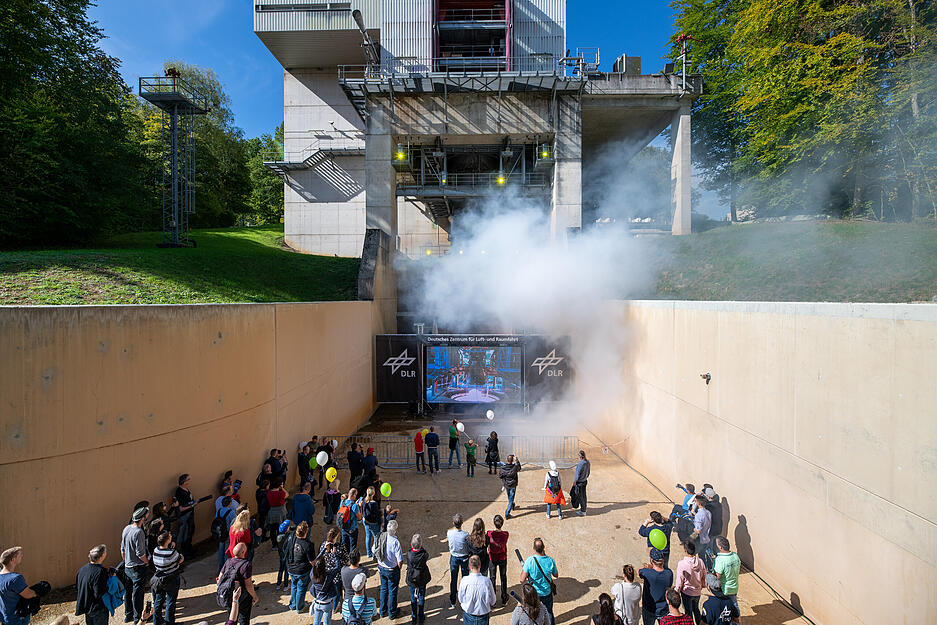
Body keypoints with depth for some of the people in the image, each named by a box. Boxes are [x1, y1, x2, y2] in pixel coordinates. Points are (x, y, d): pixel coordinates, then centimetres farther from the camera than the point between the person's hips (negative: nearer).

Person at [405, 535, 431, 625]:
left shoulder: (409, 554, -26)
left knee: (413, 599, 21)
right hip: (422, 580, -1)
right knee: (421, 599, 19)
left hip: (411, 580, 1)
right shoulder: (424, 555, -27)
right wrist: (421, 548, -5)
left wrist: (412, 548, -8)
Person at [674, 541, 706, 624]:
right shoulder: (700, 562, -15)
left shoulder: (681, 564, -28)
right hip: (697, 592, 4)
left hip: (687, 592, -4)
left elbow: (679, 581, -18)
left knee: (688, 612, 17)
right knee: (696, 609, 29)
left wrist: (676, 592, -1)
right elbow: (704, 577, -1)